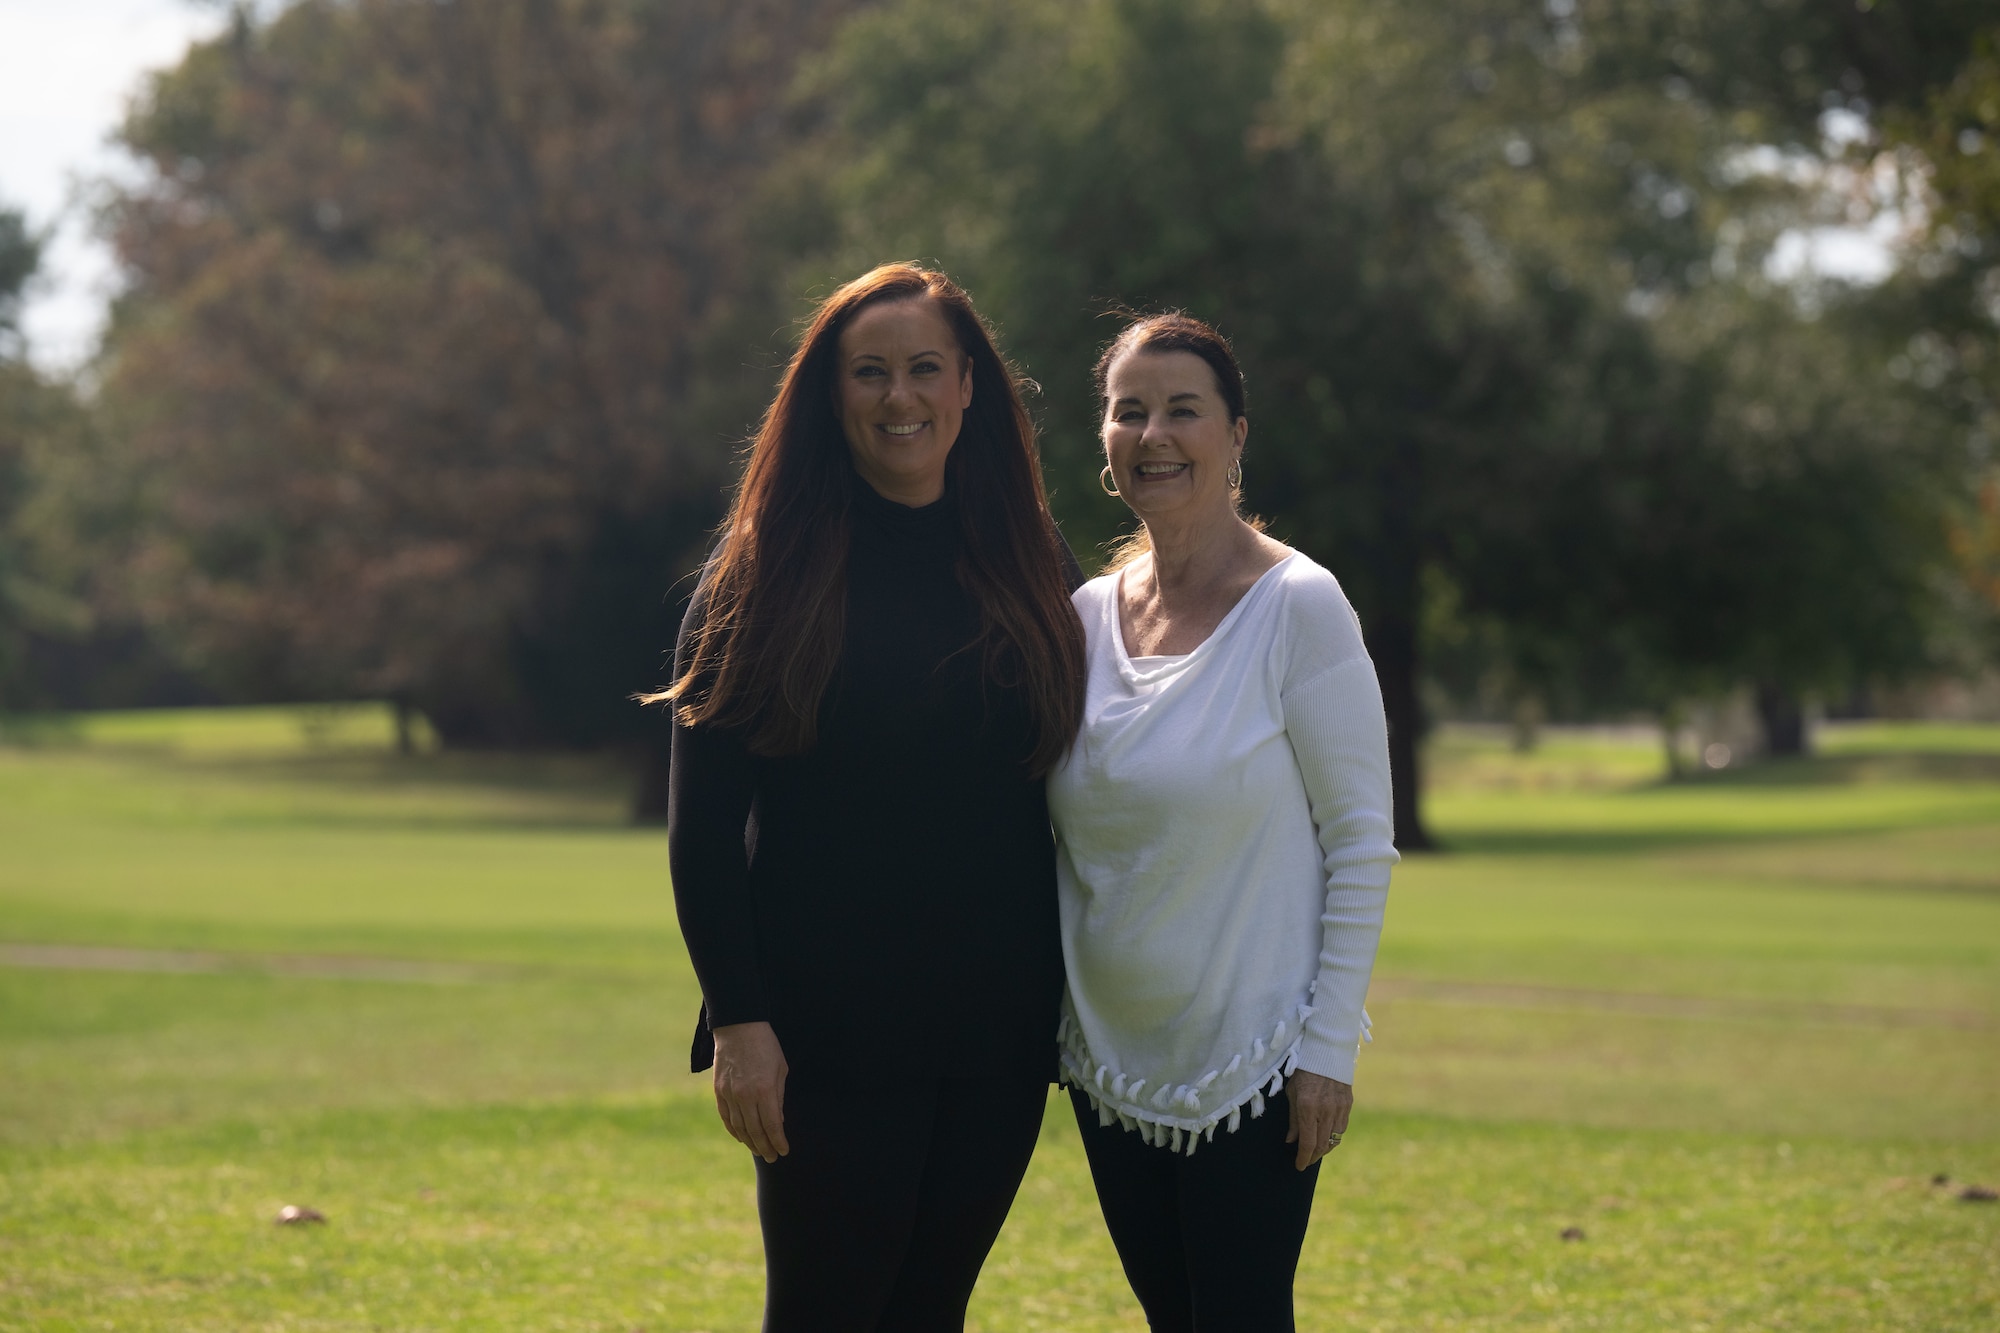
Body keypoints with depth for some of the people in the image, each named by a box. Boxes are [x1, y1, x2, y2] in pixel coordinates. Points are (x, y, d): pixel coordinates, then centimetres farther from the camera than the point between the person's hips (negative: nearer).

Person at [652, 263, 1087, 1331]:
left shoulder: (1032, 569, 7)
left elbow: (1069, 793, 12)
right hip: (829, 1032, -3)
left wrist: (1069, 1004, 8)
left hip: (997, 1032, 3)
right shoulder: (767, 571, -2)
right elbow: (702, 818, -5)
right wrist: (736, 1018, -12)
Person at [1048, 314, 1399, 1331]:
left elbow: (1361, 844, -10)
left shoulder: (1298, 608, -10)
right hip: (1113, 1062, 5)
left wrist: (1330, 1047, -13)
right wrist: (1051, 1016, 10)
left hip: (1254, 1066, -5)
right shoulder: (1086, 616, 5)